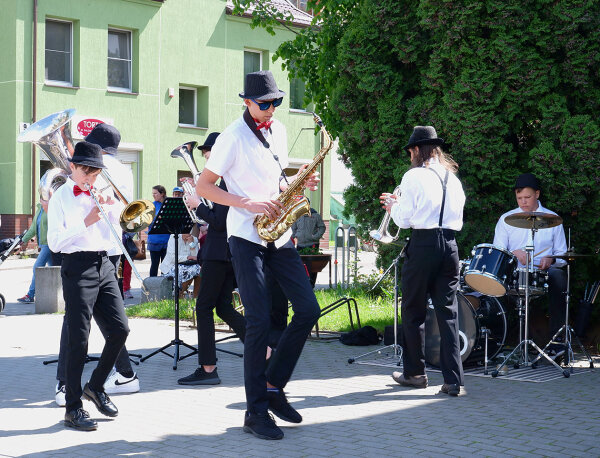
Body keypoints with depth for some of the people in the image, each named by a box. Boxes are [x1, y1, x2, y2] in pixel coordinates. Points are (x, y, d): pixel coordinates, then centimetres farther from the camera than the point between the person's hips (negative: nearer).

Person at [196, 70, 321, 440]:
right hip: (246, 237, -7)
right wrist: (247, 204, -19)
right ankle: (257, 411, 0)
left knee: (308, 309, 0)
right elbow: (203, 186, -8)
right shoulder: (233, 137, -8)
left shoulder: (278, 130, 13)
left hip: (279, 233, 7)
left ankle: (274, 385, 14)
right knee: (260, 320, -9)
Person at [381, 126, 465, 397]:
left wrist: (392, 205, 18)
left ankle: (414, 373, 18)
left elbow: (404, 220, -4)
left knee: (413, 311, 9)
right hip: (449, 245, 5)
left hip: (422, 245, -5)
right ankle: (453, 380, -2)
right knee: (448, 313, 3)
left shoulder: (414, 176, -3)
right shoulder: (453, 178, 14)